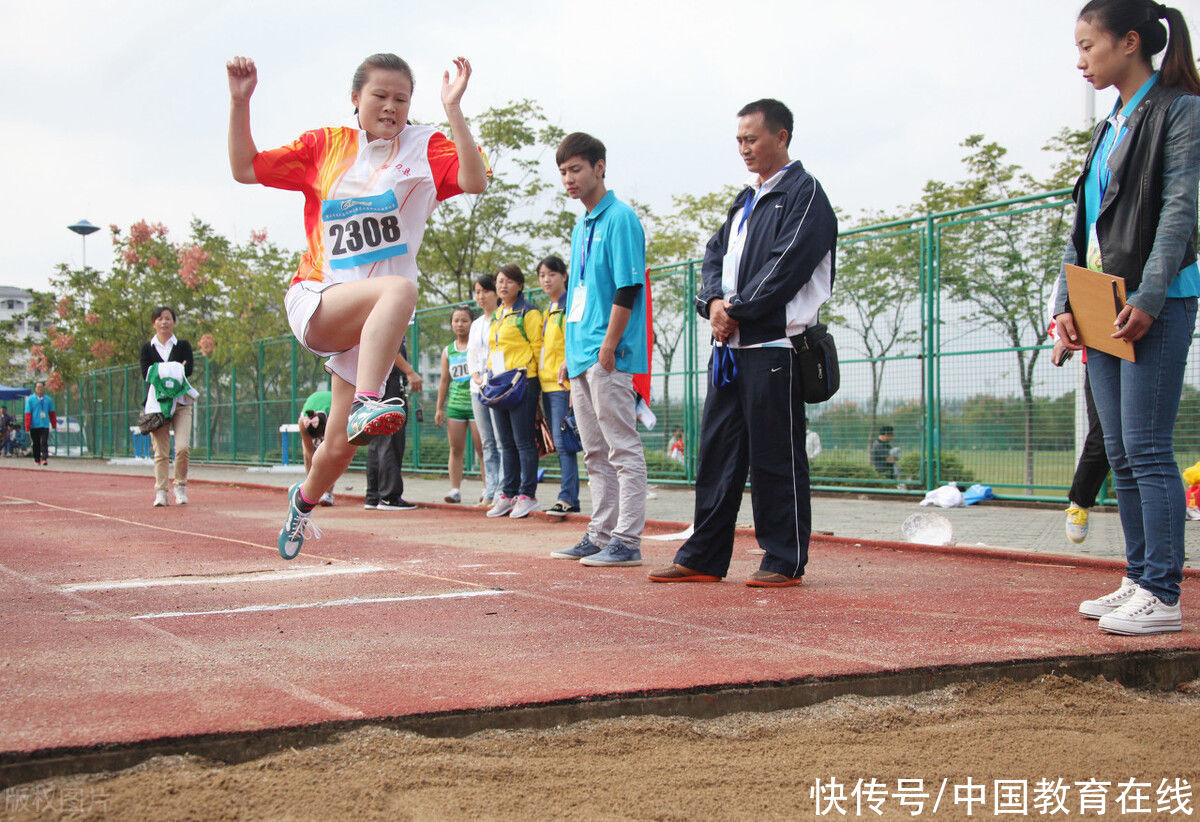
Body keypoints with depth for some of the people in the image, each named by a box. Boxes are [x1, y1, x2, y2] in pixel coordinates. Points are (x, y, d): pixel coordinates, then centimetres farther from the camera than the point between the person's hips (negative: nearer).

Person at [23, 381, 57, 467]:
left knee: (44, 442, -12)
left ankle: (44, 459, -17)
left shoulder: (48, 399, 9)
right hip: (34, 425, -1)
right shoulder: (30, 399, 2)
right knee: (36, 444, 6)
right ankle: (36, 460, 16)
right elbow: (27, 413, -2)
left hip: (45, 425, 1)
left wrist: (54, 425, 13)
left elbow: (52, 413, 15)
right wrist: (27, 427, -8)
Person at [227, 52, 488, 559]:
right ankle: (366, 406, -46)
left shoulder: (425, 147, 5)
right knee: (399, 288, -35)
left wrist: (453, 110, -20)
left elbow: (475, 180, -14)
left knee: (339, 450, 4)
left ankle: (304, 499, 38)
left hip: (371, 322, 2)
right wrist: (240, 102, 1)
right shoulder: (324, 146, 9)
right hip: (313, 302, -1)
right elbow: (245, 168, 12)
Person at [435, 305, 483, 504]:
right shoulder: (448, 351, 13)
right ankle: (455, 489, 5)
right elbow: (444, 381, 16)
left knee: (482, 449, -5)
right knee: (456, 449, 2)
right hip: (455, 404, 3)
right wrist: (439, 408, 12)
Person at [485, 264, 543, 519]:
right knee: (506, 443, 10)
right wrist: (491, 375, 17)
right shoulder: (496, 315, 20)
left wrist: (526, 373, -12)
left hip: (522, 382, -8)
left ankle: (527, 494, -3)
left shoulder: (528, 312, -4)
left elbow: (537, 346, -8)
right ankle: (508, 494, 14)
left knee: (524, 441, -7)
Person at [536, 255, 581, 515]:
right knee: (559, 444, 8)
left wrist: (571, 379, -22)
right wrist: (538, 382, 18)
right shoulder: (547, 311, 20)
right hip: (546, 384, 9)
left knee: (563, 441, -13)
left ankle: (567, 498, -13)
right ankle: (570, 497, 12)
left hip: (563, 384, -9)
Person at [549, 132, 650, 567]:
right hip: (582, 360, 9)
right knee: (595, 453, 12)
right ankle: (600, 535, 19)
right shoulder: (580, 226, 19)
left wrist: (609, 345, -18)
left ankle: (627, 541, -4)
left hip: (610, 357, -9)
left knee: (623, 449, -6)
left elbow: (627, 288, -14)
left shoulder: (621, 218, -8)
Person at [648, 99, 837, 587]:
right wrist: (716, 301, -3)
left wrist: (737, 310, -12)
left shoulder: (804, 194, -3)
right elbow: (716, 255, 17)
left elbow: (786, 266, -13)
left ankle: (785, 561, 5)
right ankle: (703, 558, 14)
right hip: (729, 345, 8)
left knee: (776, 457, -4)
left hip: (773, 345, -8)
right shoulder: (745, 200, 22)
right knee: (717, 451, 8)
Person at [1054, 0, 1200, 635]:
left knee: (1147, 448, -10)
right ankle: (1139, 580, 15)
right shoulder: (1109, 128, 19)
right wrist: (1065, 304, 7)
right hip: (1103, 306, 8)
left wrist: (1148, 297, -19)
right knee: (1120, 452, 8)